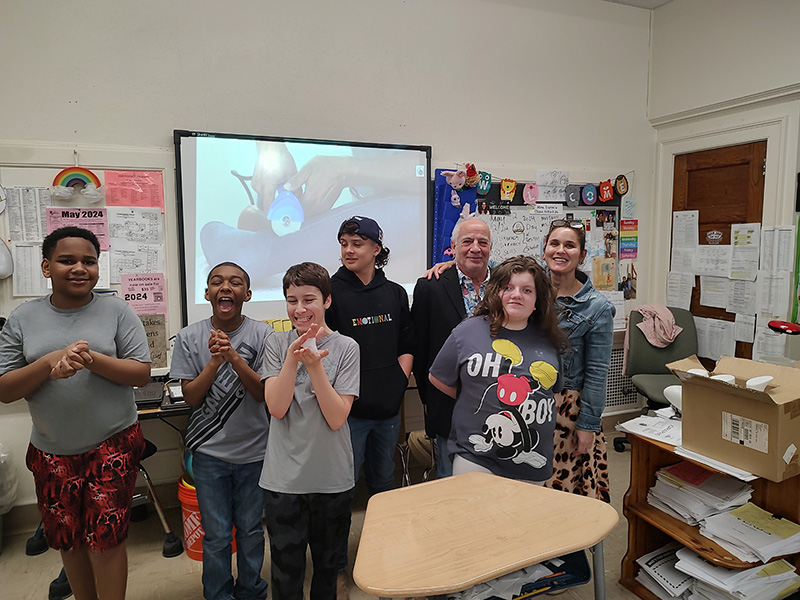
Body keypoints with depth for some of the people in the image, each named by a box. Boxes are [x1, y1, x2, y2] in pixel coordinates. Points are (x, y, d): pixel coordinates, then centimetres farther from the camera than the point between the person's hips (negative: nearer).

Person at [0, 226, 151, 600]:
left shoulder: (116, 311, -5)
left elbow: (142, 373, -9)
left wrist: (91, 359, -23)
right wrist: (50, 362, -20)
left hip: (113, 445, -2)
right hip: (52, 453, 3)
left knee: (106, 538, 1)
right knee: (68, 540, 17)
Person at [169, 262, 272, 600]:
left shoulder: (262, 335, -8)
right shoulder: (190, 337, -5)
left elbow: (264, 393, -13)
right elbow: (190, 397, -6)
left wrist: (235, 357, -26)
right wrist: (215, 361, -21)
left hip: (254, 449, 0)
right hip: (209, 451, 0)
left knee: (251, 529, 15)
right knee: (216, 534, 10)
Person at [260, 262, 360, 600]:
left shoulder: (345, 348, -7)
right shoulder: (277, 344, -2)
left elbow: (337, 418, -14)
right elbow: (276, 408, -12)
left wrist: (314, 365, -23)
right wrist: (293, 359, -22)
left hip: (332, 478, 0)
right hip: (283, 479, 0)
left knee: (327, 563, 19)